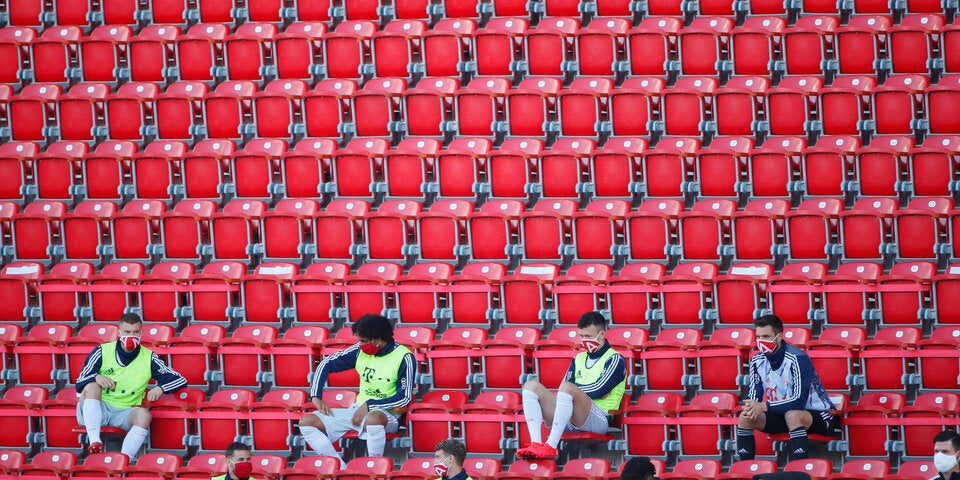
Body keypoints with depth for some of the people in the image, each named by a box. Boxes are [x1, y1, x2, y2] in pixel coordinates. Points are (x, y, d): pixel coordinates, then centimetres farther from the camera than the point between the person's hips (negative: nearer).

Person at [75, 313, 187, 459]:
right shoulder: (102, 351, 3)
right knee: (92, 386, -30)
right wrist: (96, 377, -22)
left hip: (125, 413, 0)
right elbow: (79, 384, 0)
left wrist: (160, 388, -13)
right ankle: (95, 442, -44)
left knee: (143, 414, -32)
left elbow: (180, 380, 7)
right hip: (98, 408, 0)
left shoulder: (148, 358, 6)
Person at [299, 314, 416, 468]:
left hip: (387, 414, -6)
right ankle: (342, 471, -24)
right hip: (359, 409, 6)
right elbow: (326, 365, 12)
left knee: (373, 419, -45)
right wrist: (316, 397, 1)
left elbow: (404, 398, -13)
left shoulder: (404, 358, -11)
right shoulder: (360, 351, 4)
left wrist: (369, 405, -17)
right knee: (307, 422, -11)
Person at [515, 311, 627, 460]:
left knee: (567, 388, -34)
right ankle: (536, 444, -28)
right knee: (531, 385, -7)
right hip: (568, 419, 7)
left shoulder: (615, 359, 6)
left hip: (598, 418, -7)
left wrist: (574, 389, 3)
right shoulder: (579, 358, 26)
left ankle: (550, 447, -41)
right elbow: (561, 393, 13)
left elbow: (597, 390, -8)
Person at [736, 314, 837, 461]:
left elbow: (799, 401, -30)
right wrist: (752, 407, -24)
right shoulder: (757, 360, -3)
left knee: (793, 415, -38)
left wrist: (764, 406, -34)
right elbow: (753, 395, 1)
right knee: (745, 417, -12)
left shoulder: (797, 358, -23)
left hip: (817, 415, -7)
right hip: (782, 414, 7)